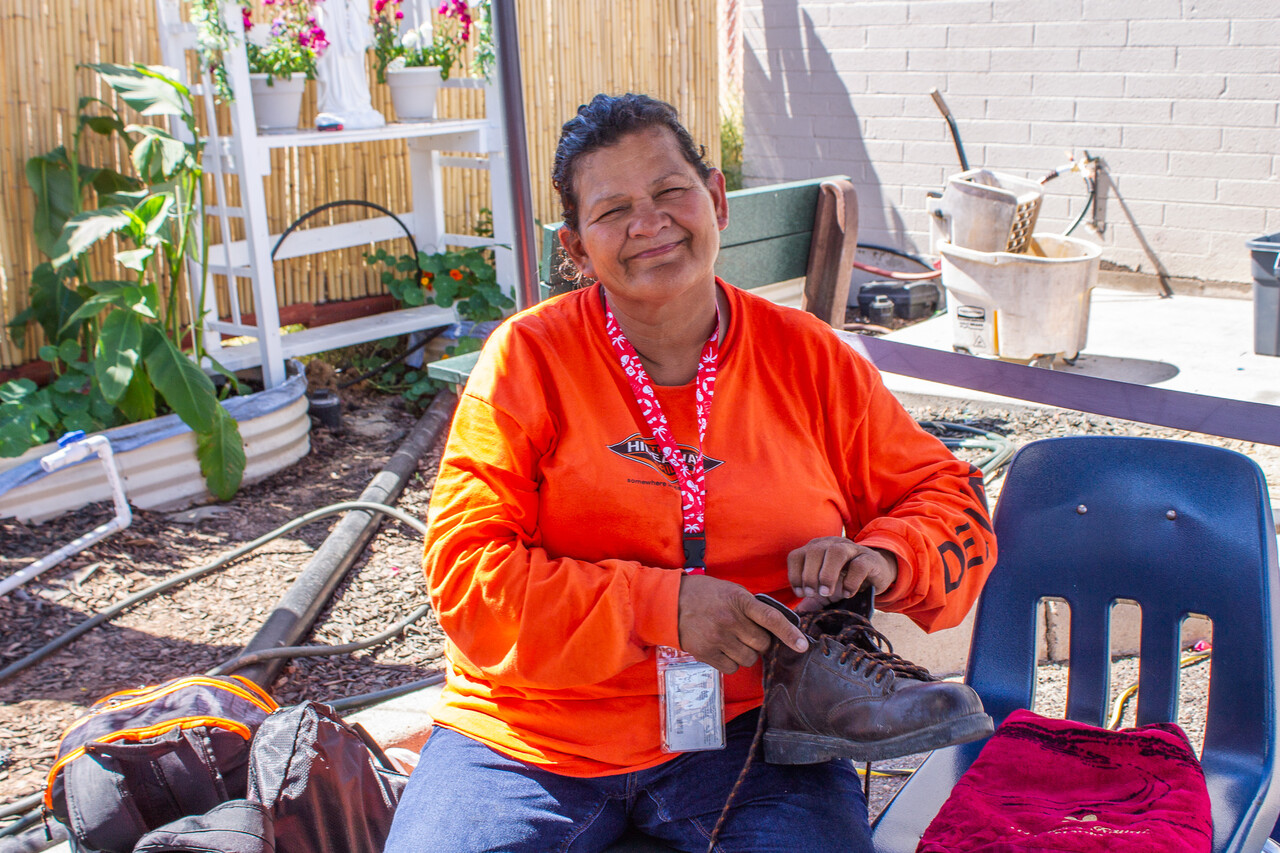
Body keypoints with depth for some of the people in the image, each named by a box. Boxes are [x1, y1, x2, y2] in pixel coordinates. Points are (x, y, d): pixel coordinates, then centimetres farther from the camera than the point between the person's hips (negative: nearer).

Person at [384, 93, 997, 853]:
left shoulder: (810, 361, 4)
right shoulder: (527, 358, -2)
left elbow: (950, 498, 12)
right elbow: (466, 571, -9)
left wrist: (883, 558, -11)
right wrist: (660, 606, -20)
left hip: (743, 728, 1)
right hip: (533, 738, 0)